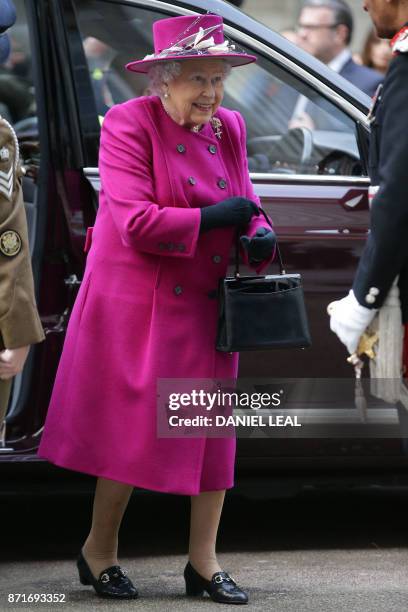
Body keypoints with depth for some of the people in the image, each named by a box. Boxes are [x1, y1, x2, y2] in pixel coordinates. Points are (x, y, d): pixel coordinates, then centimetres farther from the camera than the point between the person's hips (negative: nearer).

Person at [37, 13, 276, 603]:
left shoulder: (228, 128, 8)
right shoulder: (128, 124, -12)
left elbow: (244, 206, 13)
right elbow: (136, 222, -20)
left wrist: (259, 237, -10)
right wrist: (213, 218, -21)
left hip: (207, 306, 6)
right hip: (137, 305, -6)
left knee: (212, 428, 5)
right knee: (134, 429, -2)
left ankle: (204, 563, 13)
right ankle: (99, 551, 17)